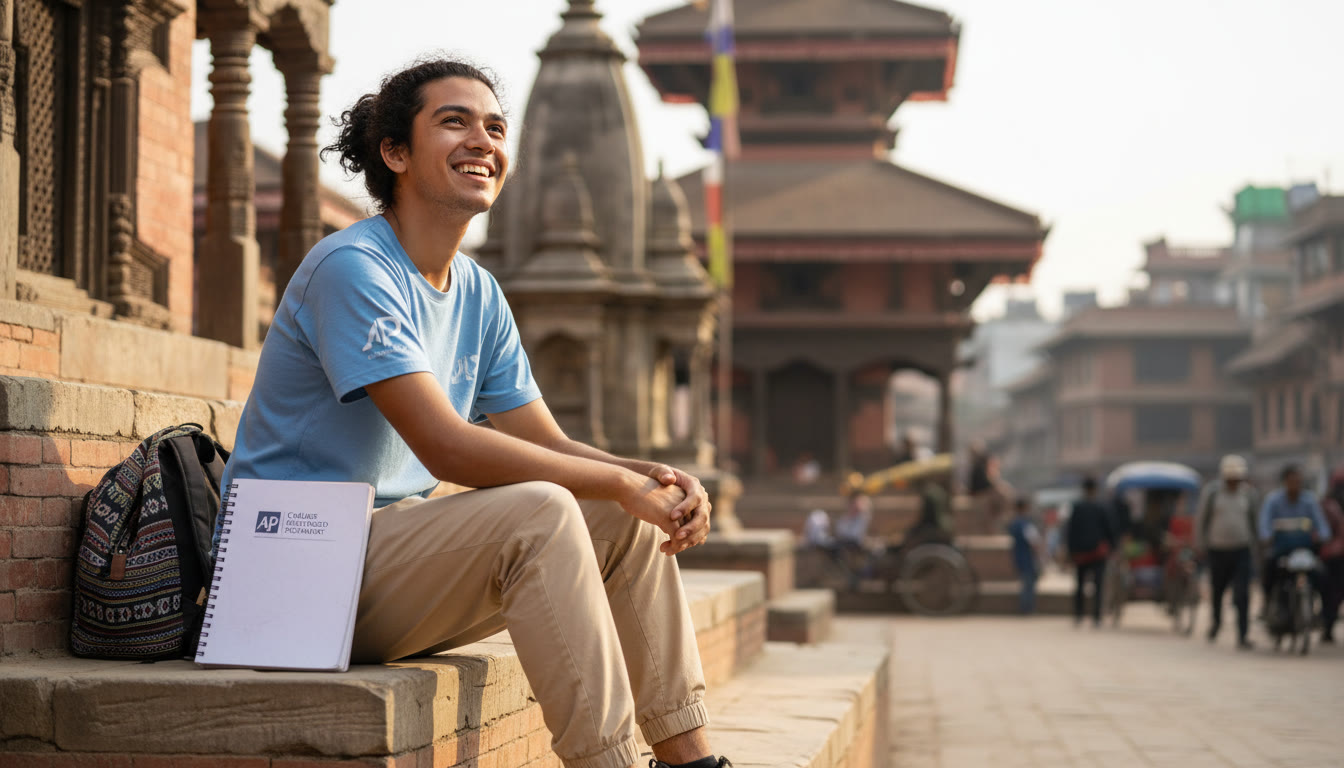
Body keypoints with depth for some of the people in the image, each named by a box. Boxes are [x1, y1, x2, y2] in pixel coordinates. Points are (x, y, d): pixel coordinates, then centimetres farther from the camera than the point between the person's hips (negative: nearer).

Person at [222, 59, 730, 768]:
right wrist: (620, 483, -21)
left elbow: (547, 445, 9)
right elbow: (447, 447, -25)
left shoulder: (479, 296, 12)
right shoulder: (350, 268, -17)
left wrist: (662, 479, -11)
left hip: (399, 547, 9)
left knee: (632, 520, 1)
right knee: (540, 512, -29)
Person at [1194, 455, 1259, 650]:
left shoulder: (1248, 493, 6)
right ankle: (1216, 620, 42)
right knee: (1217, 590, 12)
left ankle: (1242, 636, -9)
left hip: (1242, 550, 0)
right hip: (1217, 551, 0)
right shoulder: (1211, 491, -1)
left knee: (1242, 595, -10)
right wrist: (1199, 545, 2)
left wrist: (1255, 546, 17)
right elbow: (1201, 519, 4)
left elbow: (1253, 521, 16)